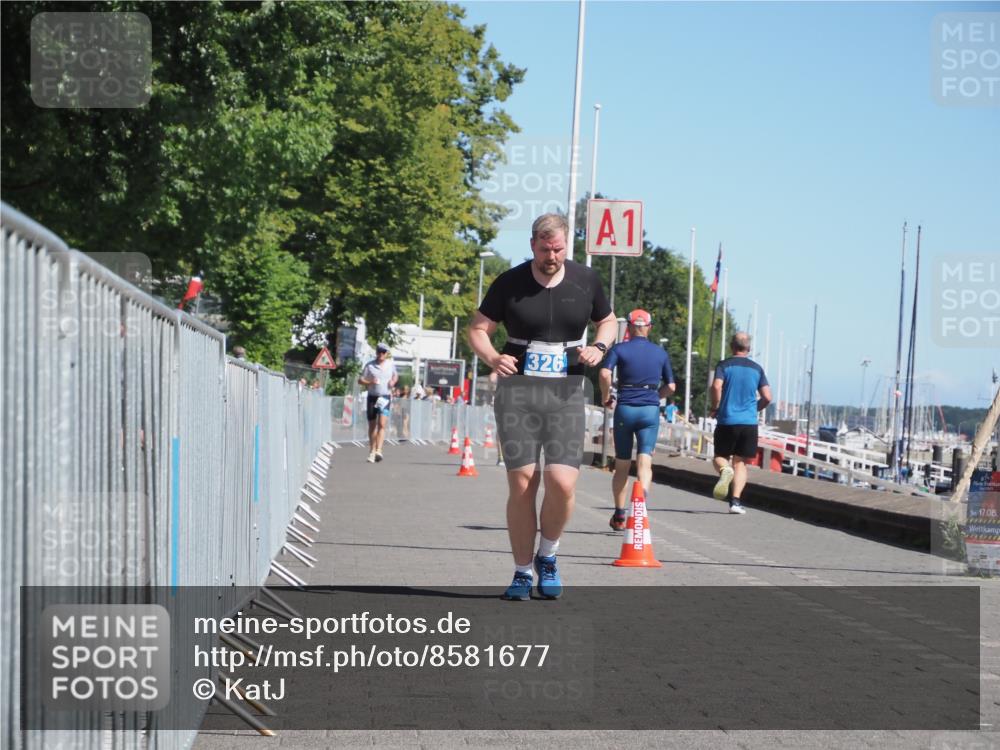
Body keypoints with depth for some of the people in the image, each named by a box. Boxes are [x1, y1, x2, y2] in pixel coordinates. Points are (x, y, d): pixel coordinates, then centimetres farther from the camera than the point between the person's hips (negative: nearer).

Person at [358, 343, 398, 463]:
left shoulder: (390, 364, 7)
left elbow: (395, 375, 25)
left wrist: (393, 381, 2)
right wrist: (370, 383, -16)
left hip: (385, 397, 0)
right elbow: (360, 380, 3)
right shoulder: (369, 365, 1)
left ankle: (378, 451, -26)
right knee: (372, 426, 7)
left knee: (382, 424, -17)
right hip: (372, 397, 0)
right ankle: (372, 452, 21)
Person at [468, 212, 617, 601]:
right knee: (522, 485, -2)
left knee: (562, 483, -13)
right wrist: (492, 357, -14)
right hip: (516, 393, -1)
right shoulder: (509, 283, 0)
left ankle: (548, 556, 13)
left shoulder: (586, 280, 5)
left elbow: (608, 321, 21)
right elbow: (478, 328, 7)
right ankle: (522, 571, 13)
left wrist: (599, 346, -1)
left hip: (565, 394, 1)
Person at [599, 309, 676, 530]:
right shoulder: (660, 353, 9)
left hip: (624, 409, 0)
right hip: (650, 410, 0)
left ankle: (619, 515, 18)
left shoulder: (619, 349, 1)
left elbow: (605, 373, -16)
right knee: (645, 462, -7)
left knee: (621, 465, 12)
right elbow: (671, 387, 9)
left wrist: (606, 397, -1)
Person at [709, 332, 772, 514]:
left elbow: (716, 386, -16)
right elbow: (767, 397, 4)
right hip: (749, 422, 2)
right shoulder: (756, 369, 8)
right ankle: (736, 500, -6)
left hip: (727, 420, -2)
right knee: (740, 462, 9)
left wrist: (715, 408, -2)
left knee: (720, 456, 13)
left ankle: (724, 470, -23)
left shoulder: (724, 365, 1)